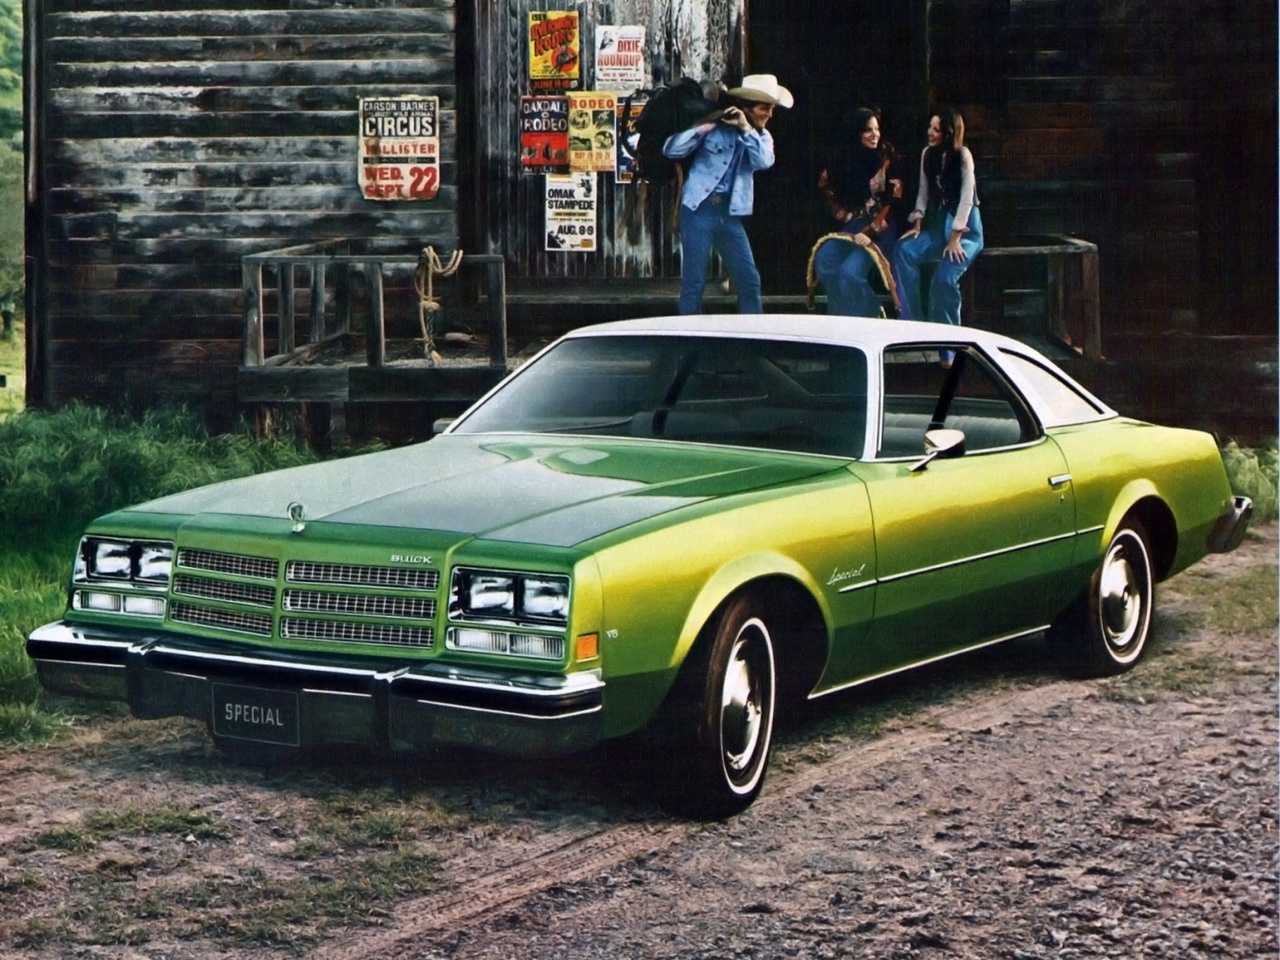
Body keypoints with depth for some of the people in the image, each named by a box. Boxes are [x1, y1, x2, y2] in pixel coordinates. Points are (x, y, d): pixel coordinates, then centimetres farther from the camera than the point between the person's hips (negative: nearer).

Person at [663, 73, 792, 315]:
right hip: (699, 210, -4)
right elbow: (670, 150, -8)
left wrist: (746, 129, -18)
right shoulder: (713, 127, -4)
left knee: (750, 281, 3)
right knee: (693, 283, -2)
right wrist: (703, 127, -16)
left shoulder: (761, 137, 10)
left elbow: (764, 161, -13)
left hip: (730, 215, 5)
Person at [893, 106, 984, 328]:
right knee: (903, 251, -22)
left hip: (965, 228, -5)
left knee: (944, 278, -26)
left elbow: (967, 198, -16)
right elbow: (924, 192, 9)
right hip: (938, 224, 5)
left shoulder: (962, 155, -12)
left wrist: (955, 239, -20)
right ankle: (911, 322, -19)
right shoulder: (928, 154, 6)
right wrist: (917, 225, -4)